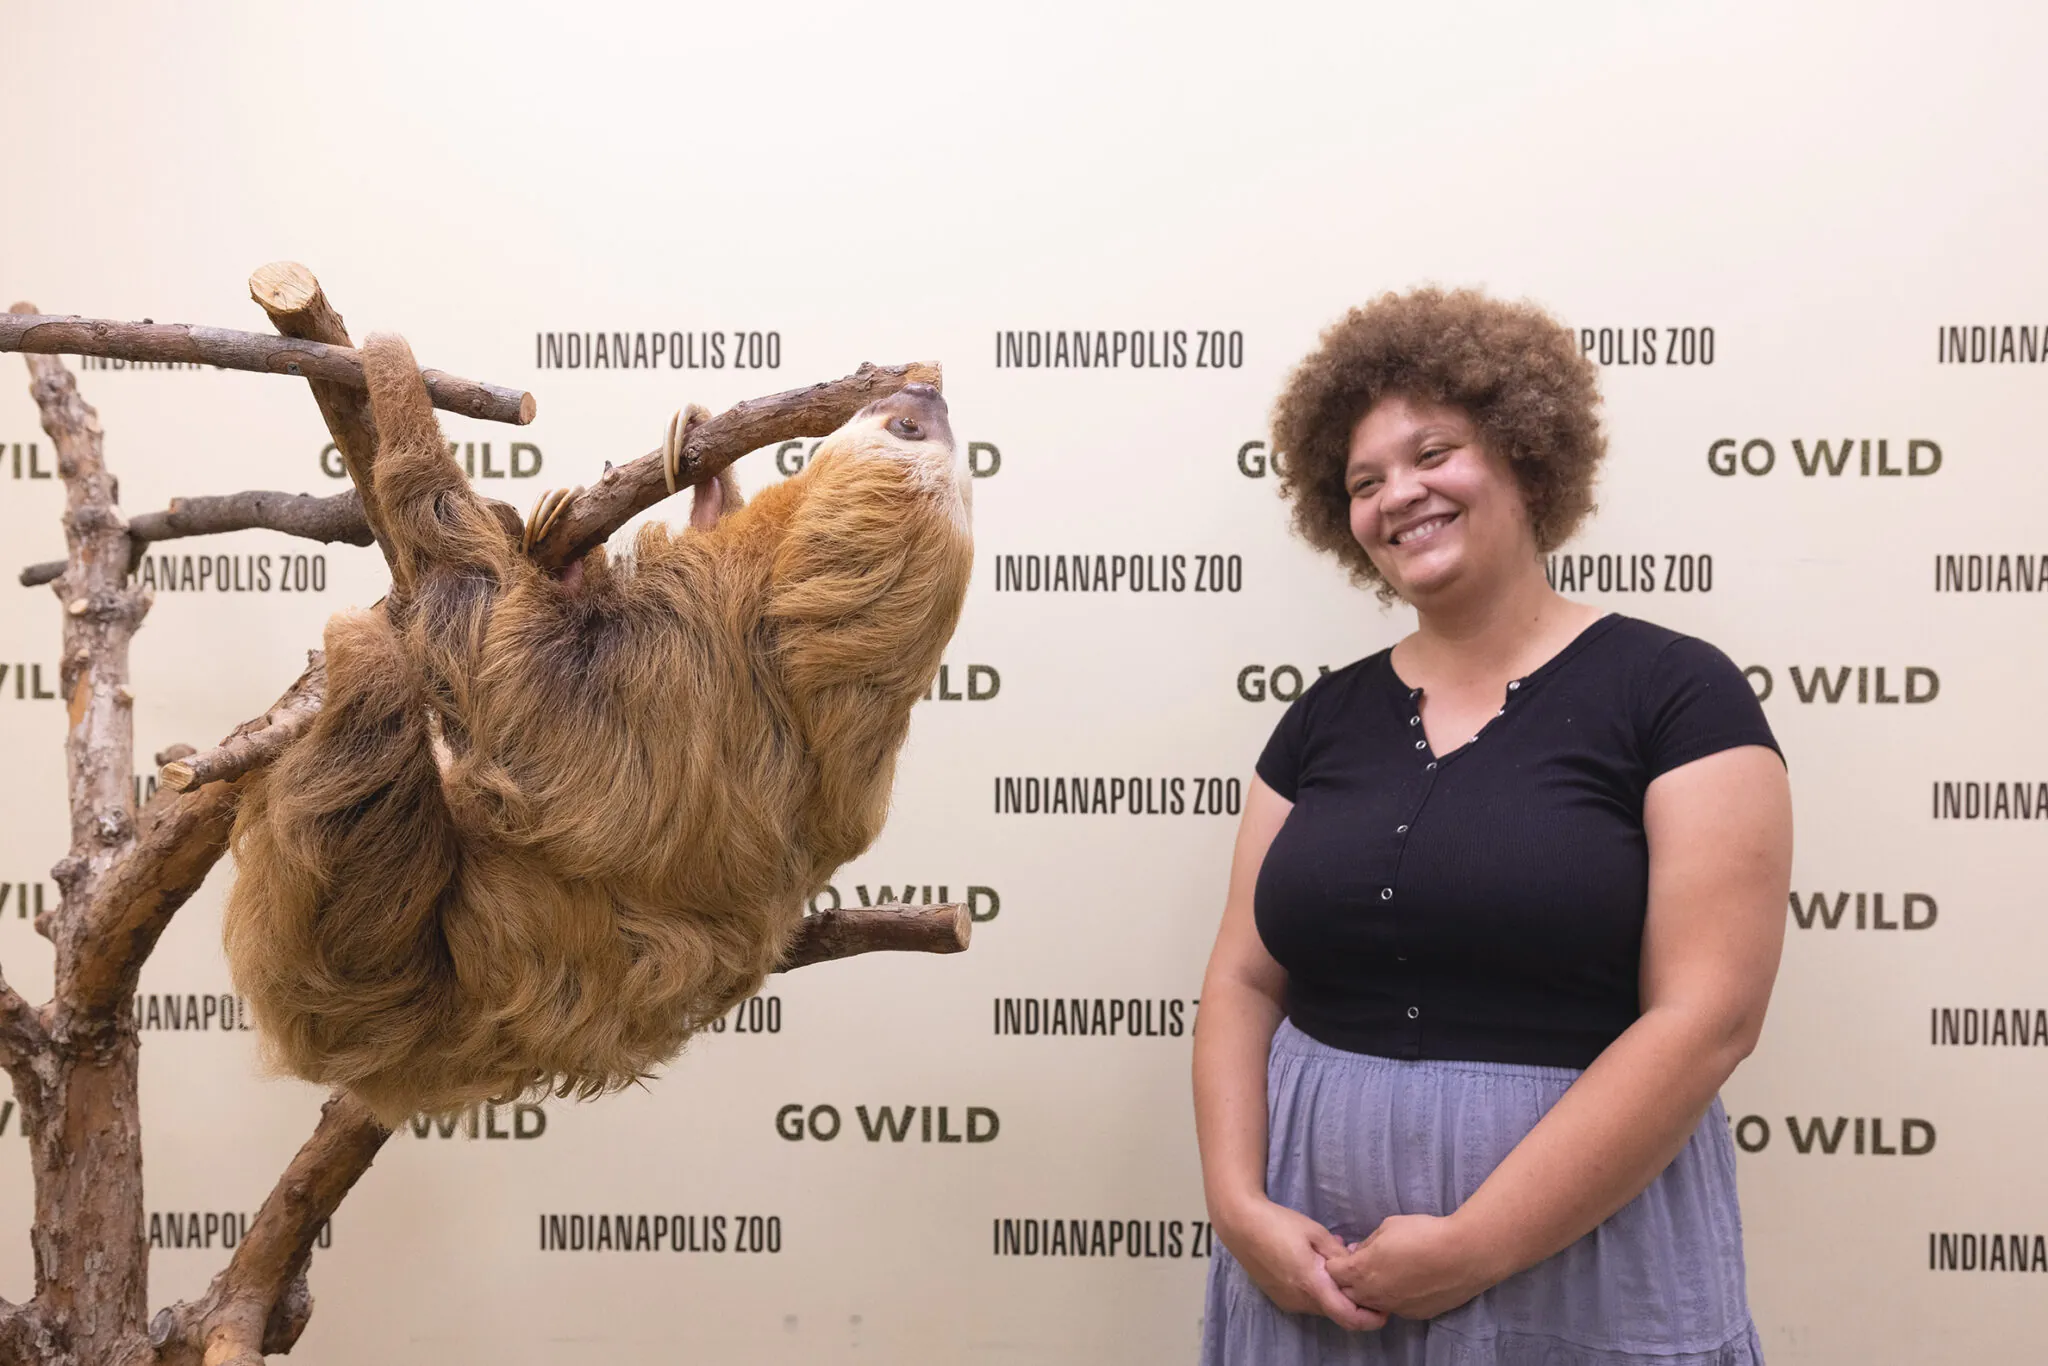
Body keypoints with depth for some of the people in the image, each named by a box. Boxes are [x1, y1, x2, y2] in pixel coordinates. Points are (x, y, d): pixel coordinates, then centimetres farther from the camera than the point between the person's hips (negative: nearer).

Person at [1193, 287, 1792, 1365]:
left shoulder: (1676, 694, -7)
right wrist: (1240, 1208, -8)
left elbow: (1706, 1018, -13)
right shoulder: (1326, 717, 6)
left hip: (1582, 1259, -4)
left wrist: (1477, 1245, -16)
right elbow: (1243, 981, 6)